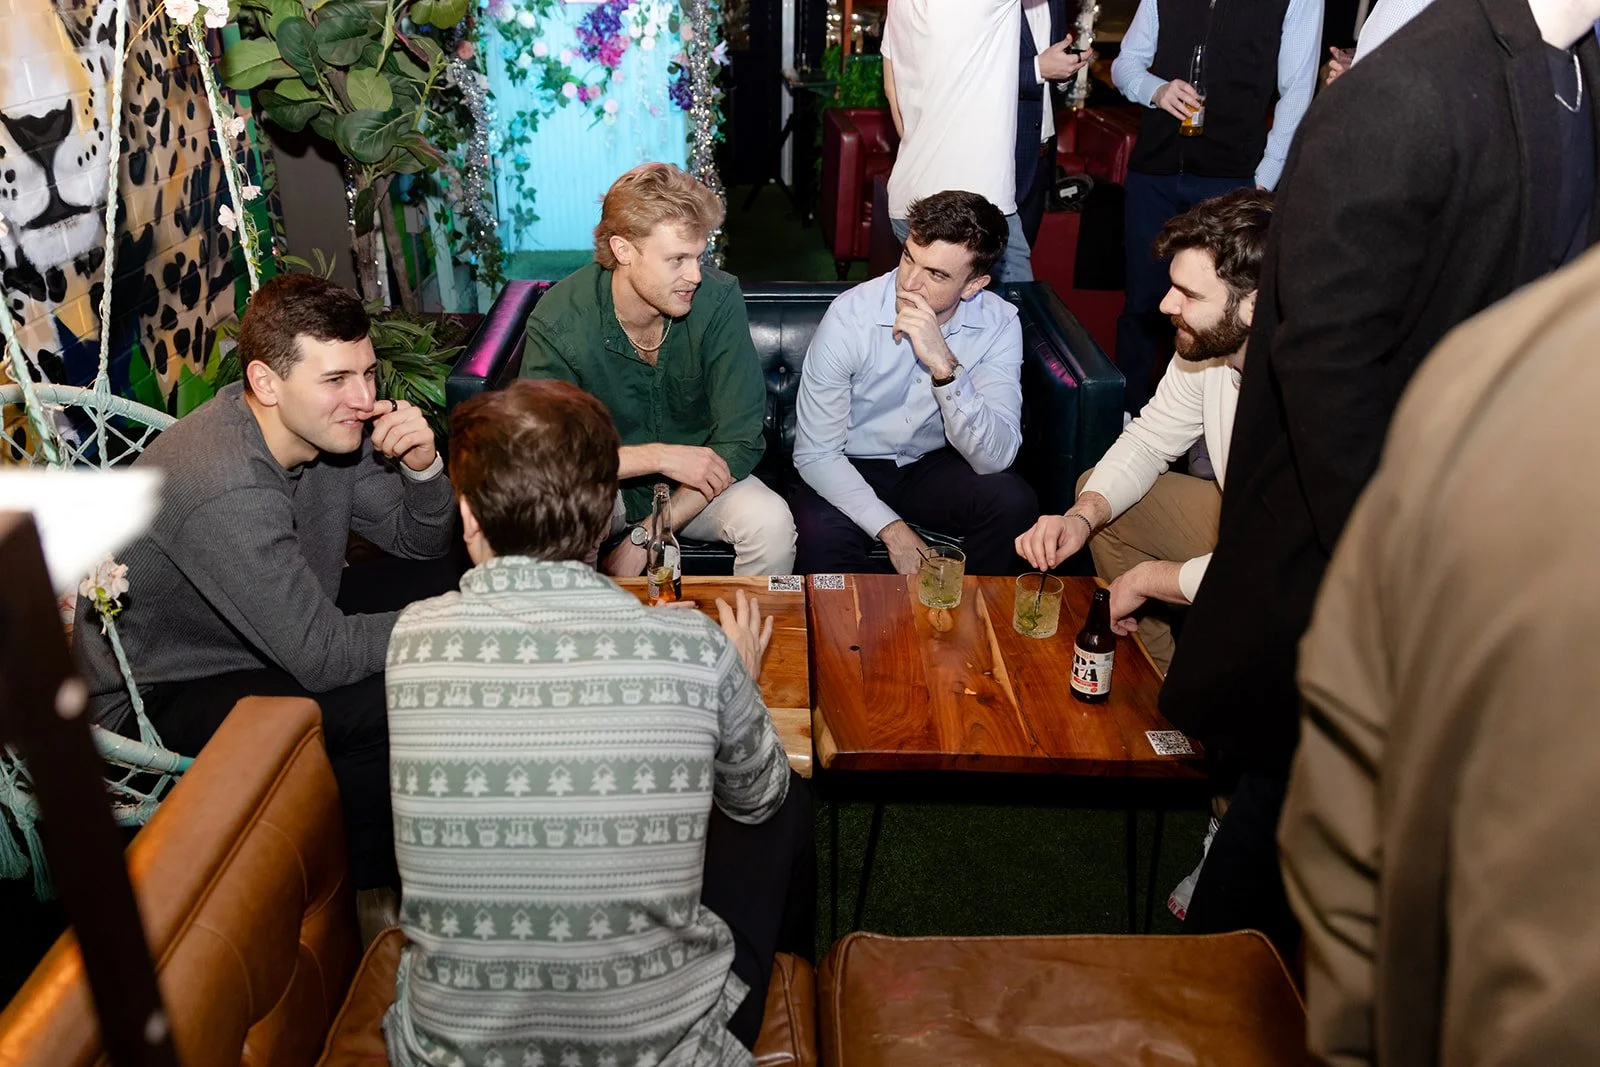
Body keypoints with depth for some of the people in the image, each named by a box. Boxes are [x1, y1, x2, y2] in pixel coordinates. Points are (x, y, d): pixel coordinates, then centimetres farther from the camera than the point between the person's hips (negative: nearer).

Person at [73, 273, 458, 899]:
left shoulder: (328, 427, -11)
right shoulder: (225, 492, -35)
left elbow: (422, 542, 0)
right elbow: (323, 658, -32)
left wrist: (423, 467, -21)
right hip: (157, 697, -8)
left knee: (455, 578, -1)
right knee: (386, 702, -29)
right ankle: (368, 892, -1)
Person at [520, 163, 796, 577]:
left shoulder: (718, 299, -18)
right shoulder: (559, 321, -20)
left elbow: (738, 440, -18)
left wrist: (645, 537, -22)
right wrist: (657, 456, -28)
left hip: (698, 480, 1)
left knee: (771, 523, -27)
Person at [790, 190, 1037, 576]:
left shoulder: (998, 324, -14)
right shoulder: (850, 316, -20)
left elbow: (995, 458, -24)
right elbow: (815, 454, -17)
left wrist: (945, 367, -37)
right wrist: (890, 528, -24)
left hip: (934, 466, 3)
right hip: (851, 470, -2)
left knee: (1013, 502, -26)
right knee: (820, 538, -34)